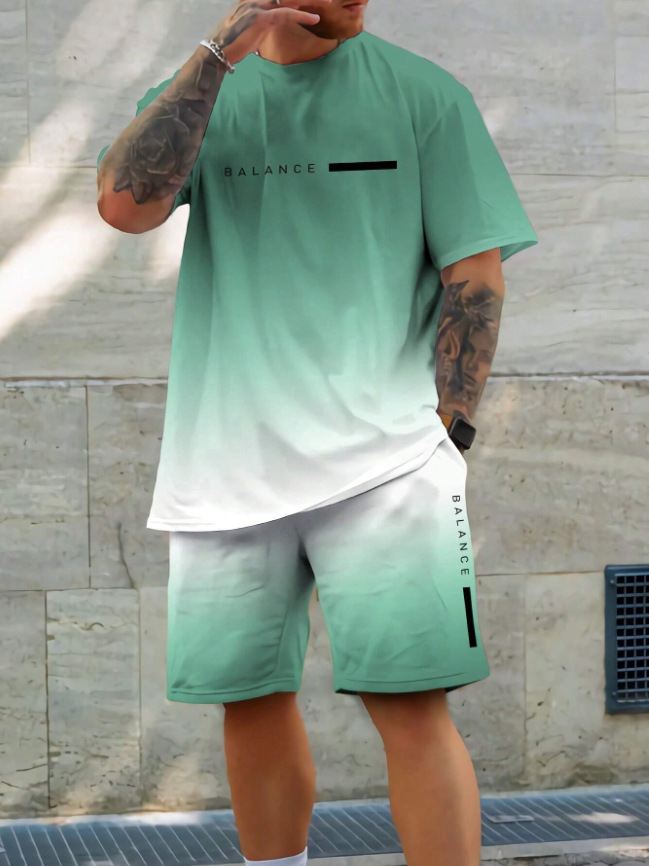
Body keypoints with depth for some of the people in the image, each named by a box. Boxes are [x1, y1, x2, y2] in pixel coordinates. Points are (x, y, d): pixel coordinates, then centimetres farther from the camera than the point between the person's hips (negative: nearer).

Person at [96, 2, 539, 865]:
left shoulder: (425, 93, 5)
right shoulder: (196, 91, 10)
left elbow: (476, 274, 3)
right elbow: (125, 203, -9)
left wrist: (442, 431, -6)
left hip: (381, 460, -2)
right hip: (226, 464, 3)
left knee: (409, 701, -10)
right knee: (250, 697, 9)